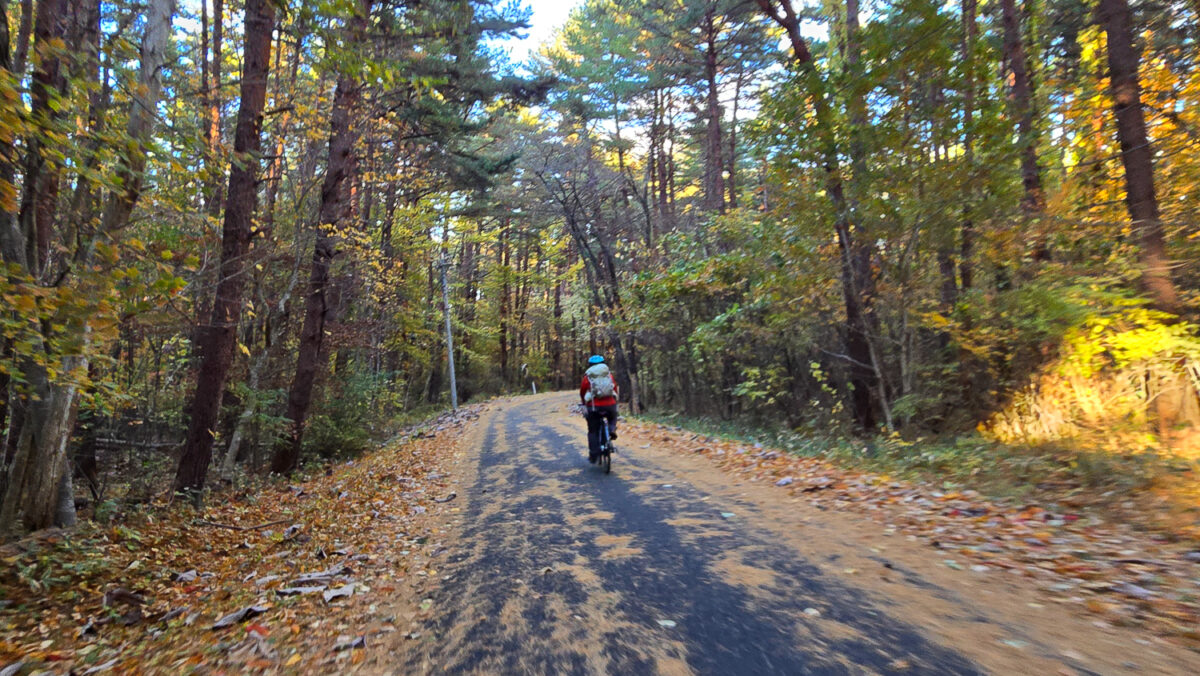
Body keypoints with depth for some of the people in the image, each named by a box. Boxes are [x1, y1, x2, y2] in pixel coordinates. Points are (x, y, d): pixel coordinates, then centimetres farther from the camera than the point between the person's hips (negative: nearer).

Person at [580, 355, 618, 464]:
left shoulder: (587, 377, 7)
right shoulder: (609, 374, 12)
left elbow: (582, 392, 12)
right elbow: (615, 389, 14)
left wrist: (584, 403, 29)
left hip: (594, 407, -1)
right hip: (610, 405, 1)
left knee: (593, 431, 11)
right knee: (613, 418, 34)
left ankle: (593, 455, 7)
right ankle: (612, 430, 5)